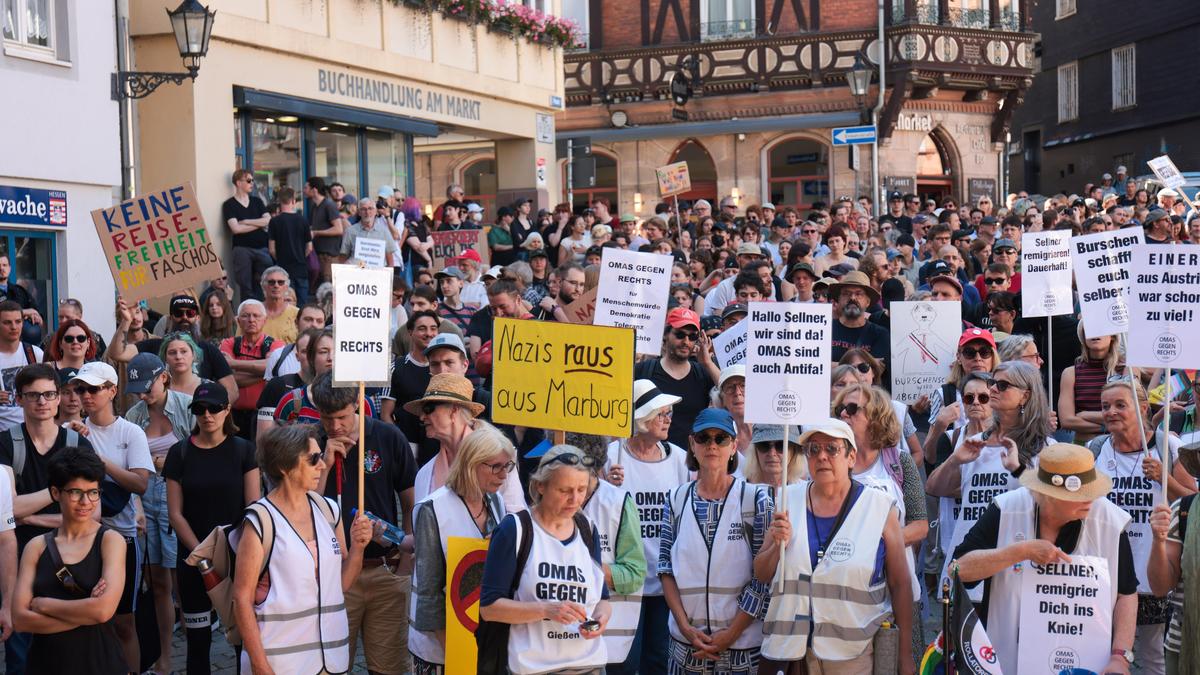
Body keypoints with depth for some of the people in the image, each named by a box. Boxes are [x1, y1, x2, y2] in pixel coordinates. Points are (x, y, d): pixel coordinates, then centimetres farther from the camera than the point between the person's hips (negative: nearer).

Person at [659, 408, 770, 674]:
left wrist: (730, 634, -11)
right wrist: (685, 627, -7)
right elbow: (666, 567, 4)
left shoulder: (755, 498, -4)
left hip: (742, 643, -2)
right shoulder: (677, 499, 5)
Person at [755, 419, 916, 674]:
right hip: (792, 648, 2)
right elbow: (761, 574, 8)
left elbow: (900, 584, -1)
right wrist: (778, 545, -12)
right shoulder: (789, 500, 3)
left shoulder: (880, 507, -4)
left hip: (854, 654, -2)